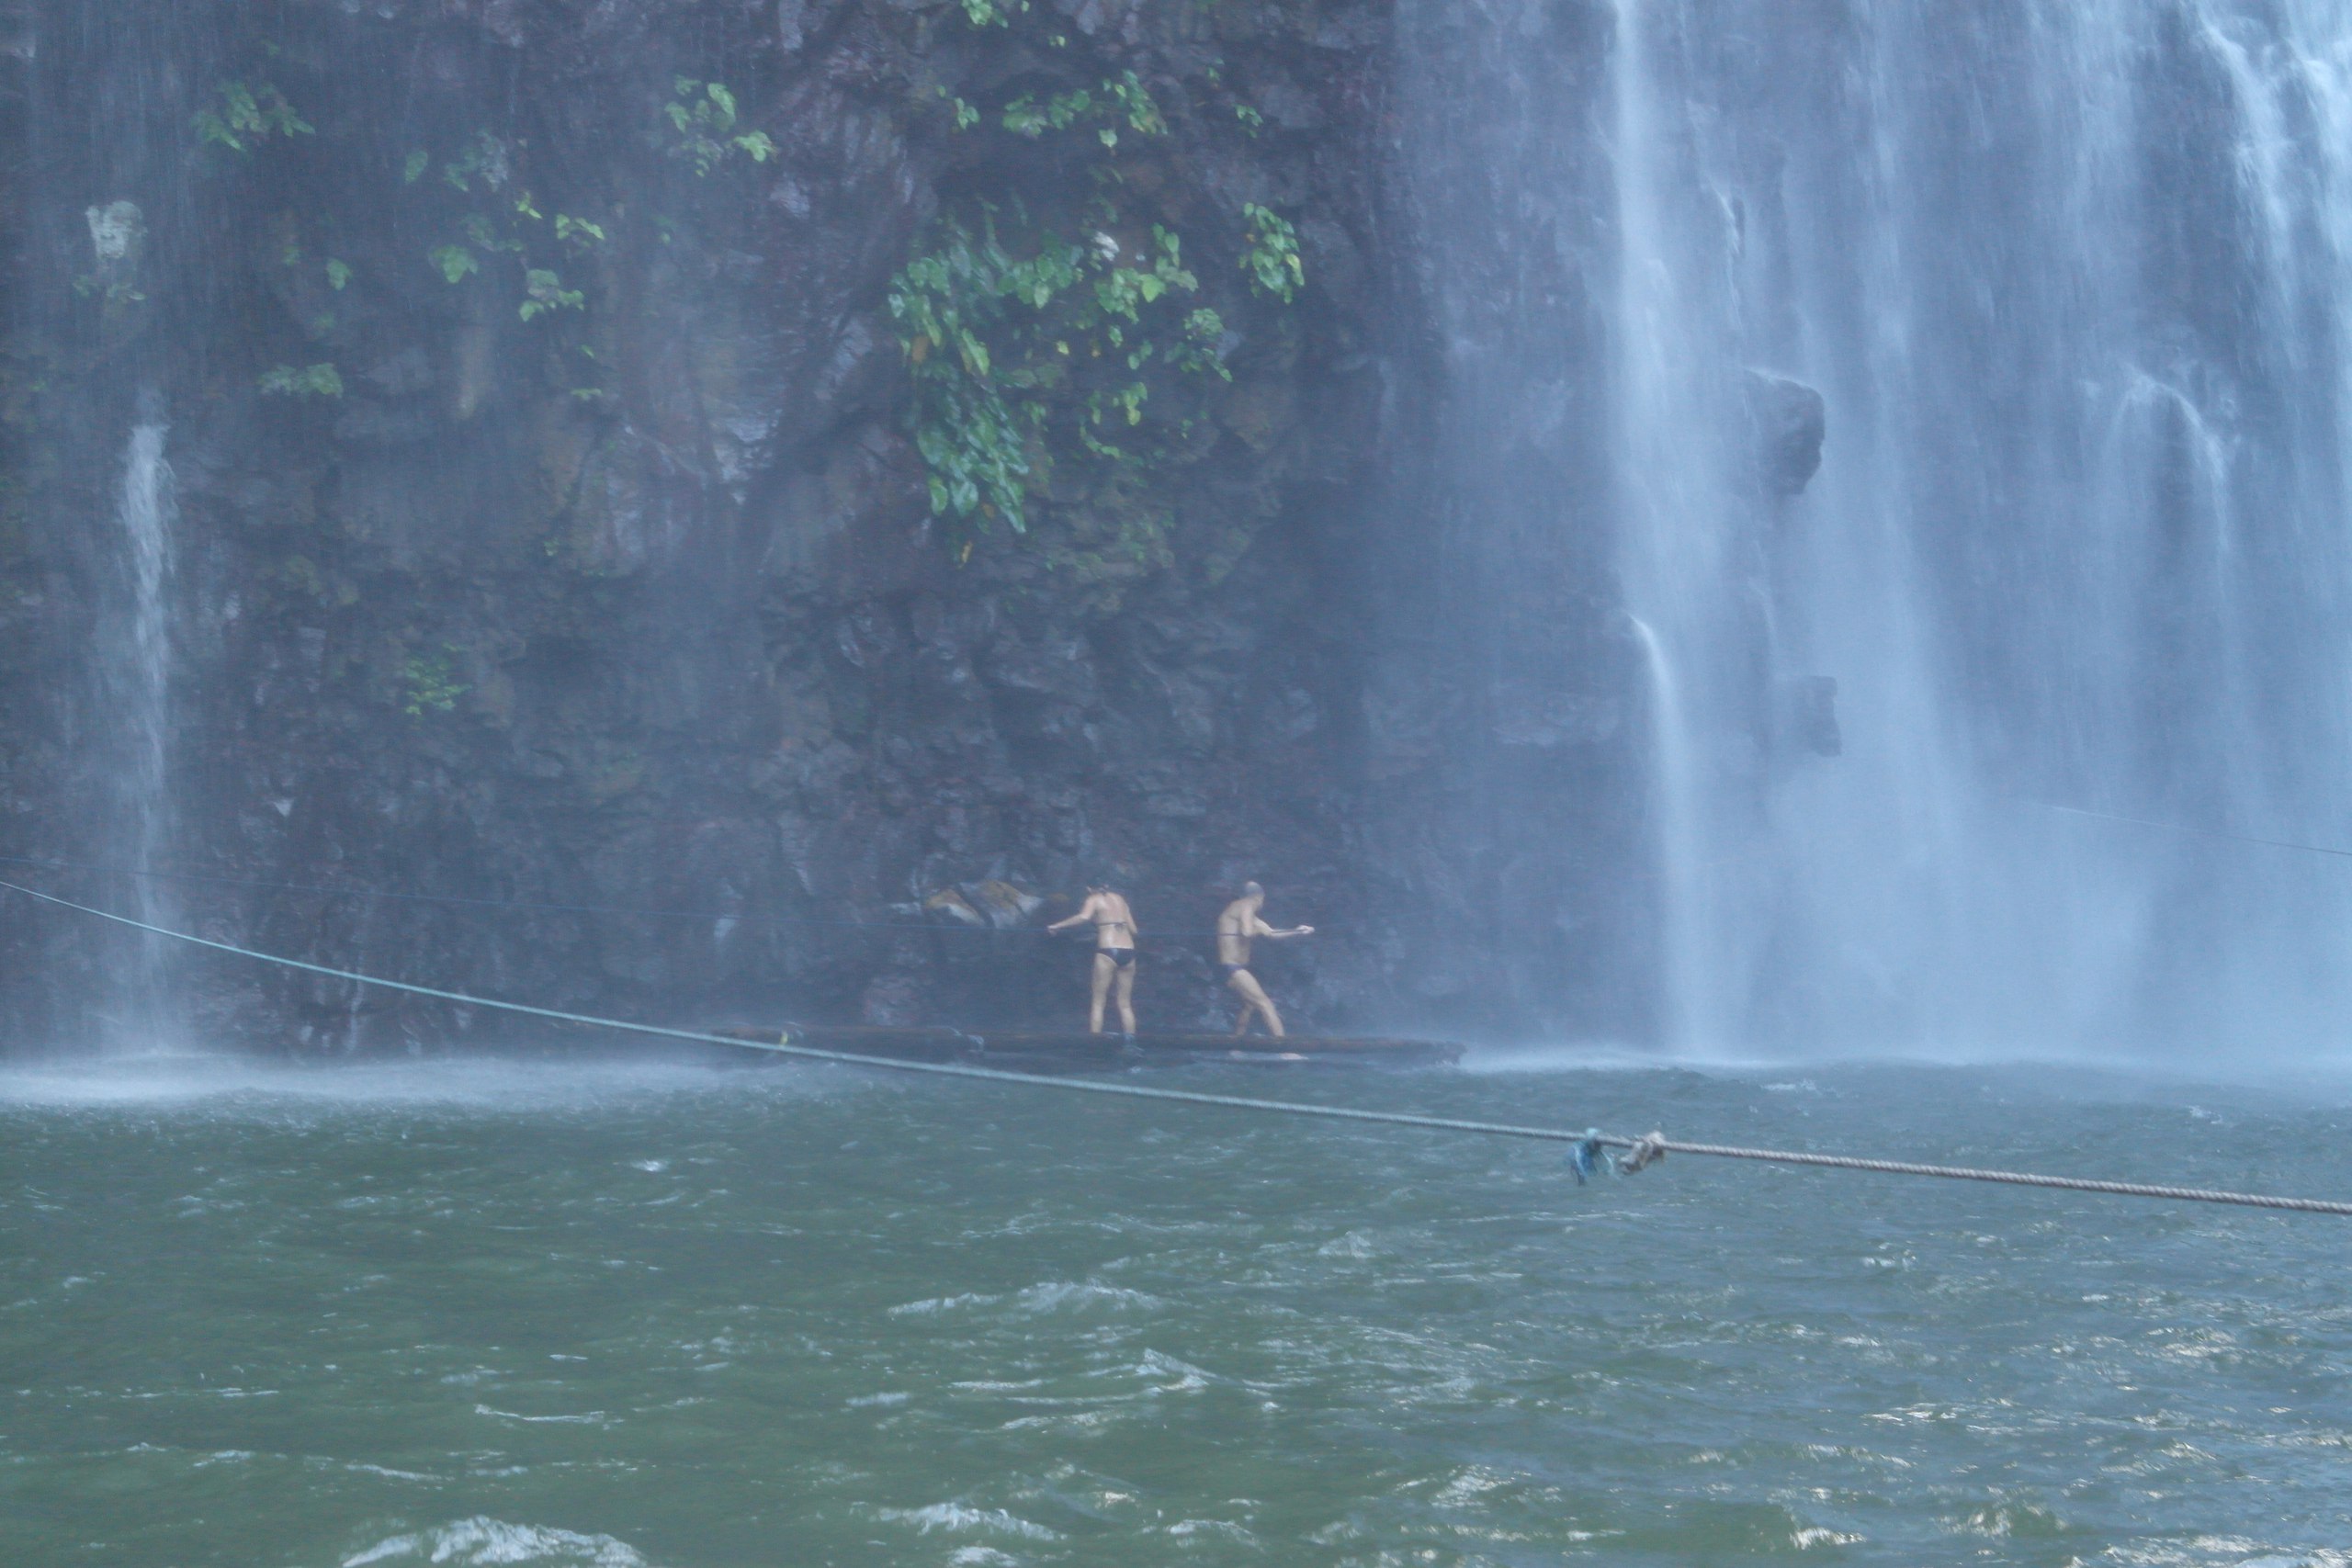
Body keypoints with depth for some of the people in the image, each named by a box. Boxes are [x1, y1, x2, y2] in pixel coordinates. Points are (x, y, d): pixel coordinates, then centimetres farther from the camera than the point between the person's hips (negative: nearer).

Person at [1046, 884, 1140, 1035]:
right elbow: (1133, 930, 17)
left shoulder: (1093, 899, 3)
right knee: (1125, 1004, 11)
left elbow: (1083, 917, -18)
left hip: (1108, 951, -5)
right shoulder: (1119, 899, 18)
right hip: (1129, 951, 5)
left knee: (1098, 1002, 2)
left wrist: (1057, 926, -11)